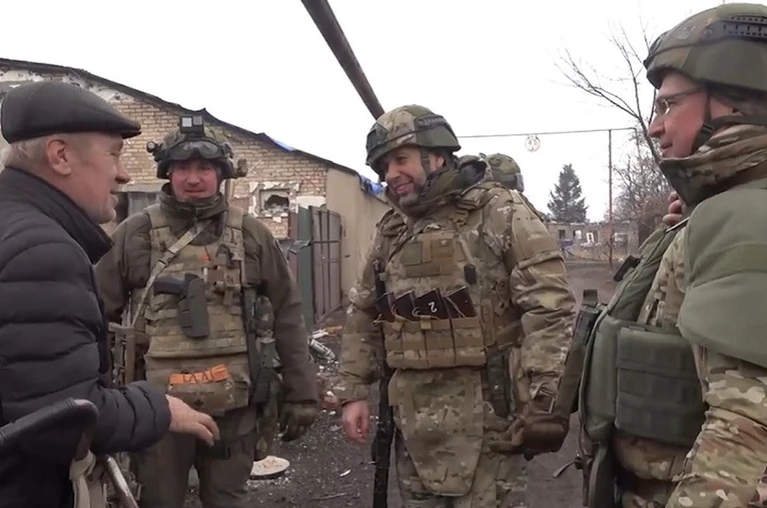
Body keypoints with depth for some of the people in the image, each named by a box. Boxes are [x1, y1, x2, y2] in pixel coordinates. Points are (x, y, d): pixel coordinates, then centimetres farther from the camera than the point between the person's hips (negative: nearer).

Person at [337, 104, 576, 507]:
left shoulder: (501, 214, -7)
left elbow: (549, 308, -13)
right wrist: (353, 391, 10)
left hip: (484, 412, -5)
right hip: (413, 418, 6)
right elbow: (361, 315, 16)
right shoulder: (390, 232, 10)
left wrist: (544, 400, -19)